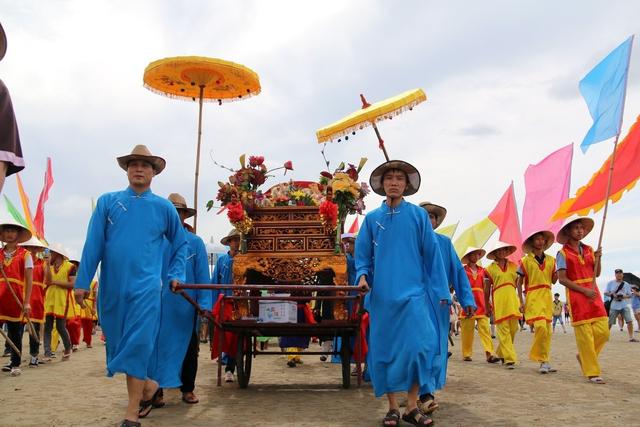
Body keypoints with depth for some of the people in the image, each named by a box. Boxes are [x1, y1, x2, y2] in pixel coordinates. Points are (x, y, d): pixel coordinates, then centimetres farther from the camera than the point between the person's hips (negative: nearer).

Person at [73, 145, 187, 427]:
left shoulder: (164, 207, 5)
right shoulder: (107, 202, 6)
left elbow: (180, 244, 17)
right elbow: (93, 244, 1)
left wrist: (175, 274, 9)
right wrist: (82, 282, -2)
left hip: (145, 287, -2)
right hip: (111, 287, 3)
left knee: (137, 346, -6)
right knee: (117, 344, 10)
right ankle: (149, 386, 31)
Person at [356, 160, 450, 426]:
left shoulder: (418, 214, 5)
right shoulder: (372, 218, 9)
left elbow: (432, 254, 4)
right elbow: (362, 255, 11)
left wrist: (441, 292, 1)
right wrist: (362, 275, -9)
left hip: (413, 292, -1)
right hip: (382, 294, 2)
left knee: (419, 346, -11)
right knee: (385, 350, 3)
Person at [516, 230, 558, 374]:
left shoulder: (551, 260, 12)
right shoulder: (525, 260, 1)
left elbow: (554, 280, 15)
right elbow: (519, 283, 3)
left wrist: (558, 273, -7)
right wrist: (521, 301, -4)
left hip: (547, 297, 5)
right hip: (533, 297, -5)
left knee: (547, 330, 6)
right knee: (541, 327, -18)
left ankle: (545, 361, 16)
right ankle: (543, 361, -7)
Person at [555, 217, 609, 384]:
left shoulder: (589, 250, 13)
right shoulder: (563, 253, -2)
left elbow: (597, 273, 16)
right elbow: (562, 279, -8)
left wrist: (598, 258, -1)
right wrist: (584, 290, -14)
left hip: (593, 293, 5)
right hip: (576, 295, -5)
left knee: (603, 331, -2)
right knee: (585, 334, -4)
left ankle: (584, 356, 23)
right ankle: (592, 372, 5)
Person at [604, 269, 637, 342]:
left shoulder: (626, 284, 9)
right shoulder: (610, 283, 5)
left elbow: (630, 294, 8)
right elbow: (606, 292, 4)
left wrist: (624, 296, -13)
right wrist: (612, 295, -15)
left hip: (625, 305, 2)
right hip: (614, 306, -1)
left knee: (630, 321, -10)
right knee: (610, 322, 1)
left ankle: (631, 337, -4)